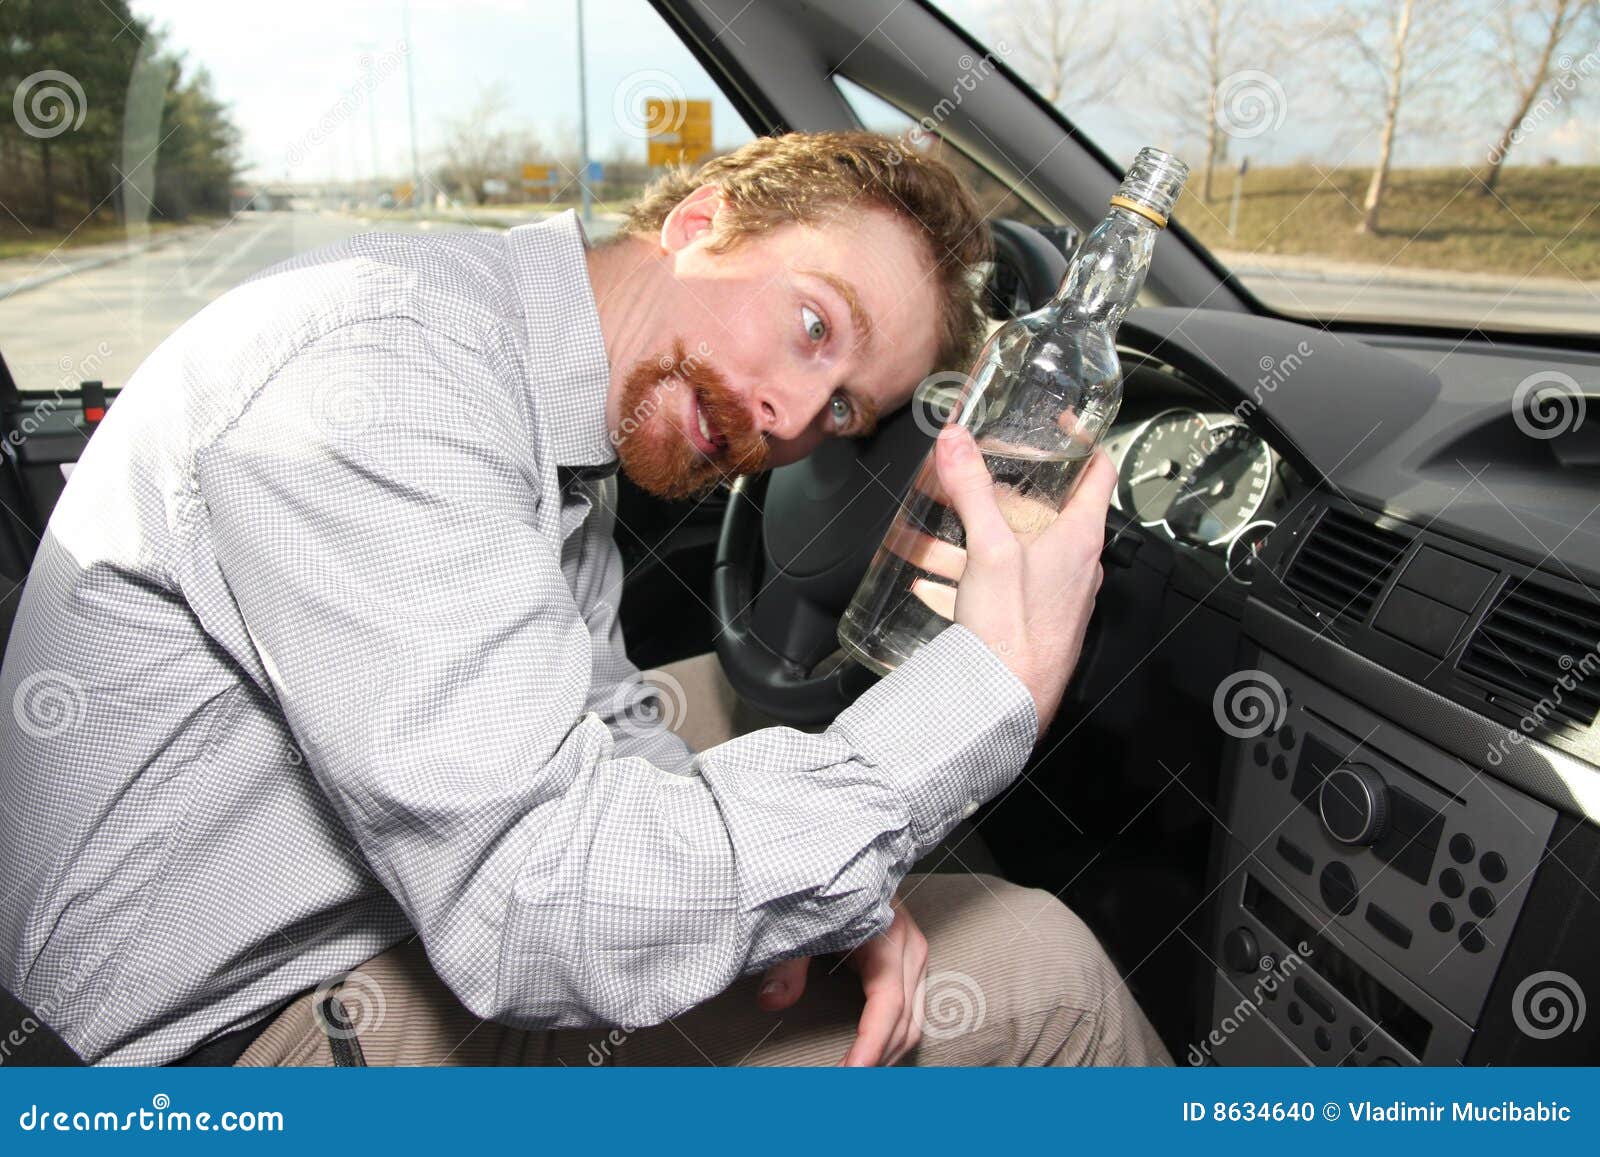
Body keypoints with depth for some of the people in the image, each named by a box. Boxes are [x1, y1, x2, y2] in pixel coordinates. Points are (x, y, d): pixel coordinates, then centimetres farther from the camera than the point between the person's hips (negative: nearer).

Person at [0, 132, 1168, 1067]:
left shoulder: (562, 410, 3)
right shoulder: (383, 366, -26)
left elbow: (603, 736, 8)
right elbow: (539, 916, -33)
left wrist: (823, 881, -9)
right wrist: (993, 689, -28)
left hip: (449, 912, 8)